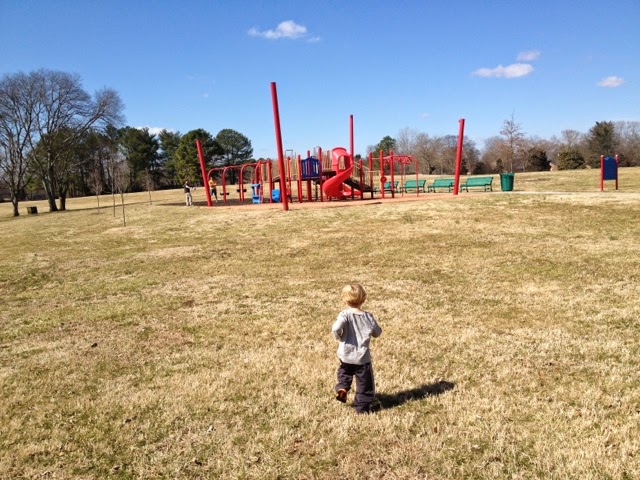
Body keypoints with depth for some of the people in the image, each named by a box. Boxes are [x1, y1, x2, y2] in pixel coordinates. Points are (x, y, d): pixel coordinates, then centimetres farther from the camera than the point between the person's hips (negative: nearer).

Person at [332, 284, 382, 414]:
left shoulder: (344, 315, -15)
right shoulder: (368, 317, -6)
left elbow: (336, 328, -30)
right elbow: (377, 333, 5)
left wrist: (338, 336, -9)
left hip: (346, 355, 0)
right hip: (363, 357, 0)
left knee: (345, 372, 31)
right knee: (365, 383, 14)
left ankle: (342, 387, 10)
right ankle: (362, 407, 19)